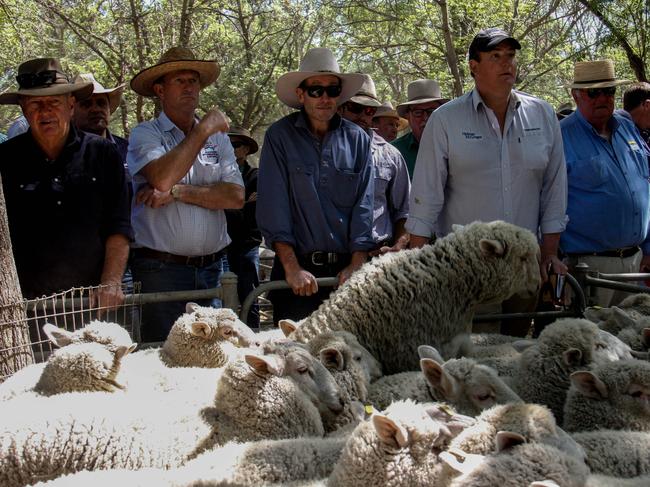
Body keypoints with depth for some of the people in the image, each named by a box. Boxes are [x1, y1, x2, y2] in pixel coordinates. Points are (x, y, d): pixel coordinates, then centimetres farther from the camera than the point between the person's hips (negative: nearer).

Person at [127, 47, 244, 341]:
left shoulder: (218, 138, 13)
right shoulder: (145, 135, 1)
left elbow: (236, 196, 0)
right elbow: (162, 177, -20)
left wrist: (178, 191, -11)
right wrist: (204, 129, -10)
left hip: (211, 269, 4)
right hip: (161, 270, -4)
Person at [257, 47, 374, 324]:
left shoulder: (357, 139, 7)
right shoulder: (280, 137, 0)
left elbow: (363, 205, 4)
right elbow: (273, 206, -7)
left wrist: (357, 264, -7)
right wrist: (292, 267, -15)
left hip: (346, 271, 2)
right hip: (298, 268, -2)